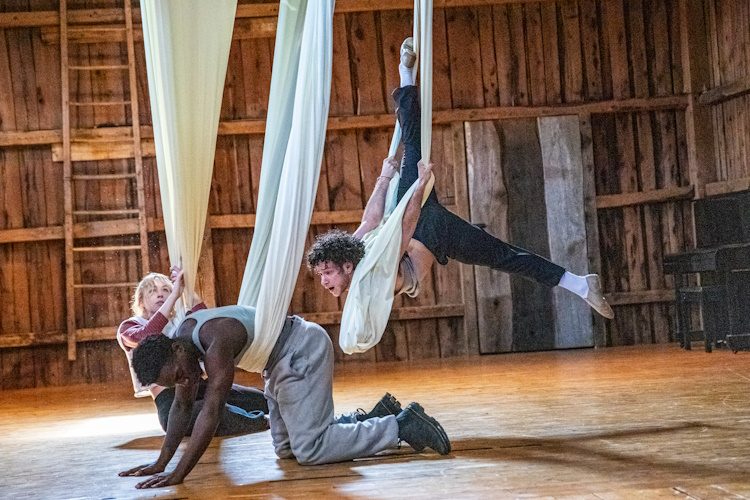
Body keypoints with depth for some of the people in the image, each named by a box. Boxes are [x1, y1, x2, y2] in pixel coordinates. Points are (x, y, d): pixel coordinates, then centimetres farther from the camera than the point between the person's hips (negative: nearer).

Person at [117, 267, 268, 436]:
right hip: (169, 395, -4)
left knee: (259, 399, -20)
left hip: (198, 384, 4)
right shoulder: (128, 327, 10)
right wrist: (175, 294, -17)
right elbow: (146, 336, -16)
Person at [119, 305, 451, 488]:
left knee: (310, 450, -14)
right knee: (287, 449, 15)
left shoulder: (215, 342, -32)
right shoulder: (181, 338, -4)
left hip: (304, 350, -10)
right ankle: (375, 417, 20)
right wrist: (160, 463, -3)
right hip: (282, 360, 10)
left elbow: (210, 414, -36)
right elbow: (181, 407, 3)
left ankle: (402, 425, -7)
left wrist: (178, 474, -38)